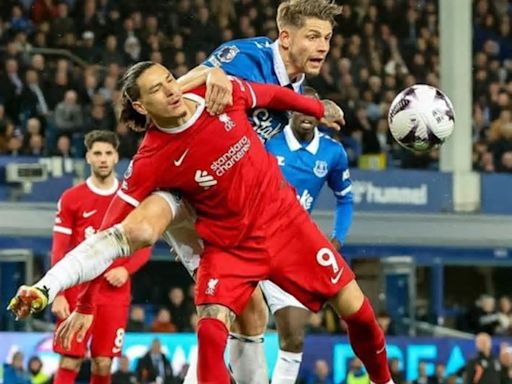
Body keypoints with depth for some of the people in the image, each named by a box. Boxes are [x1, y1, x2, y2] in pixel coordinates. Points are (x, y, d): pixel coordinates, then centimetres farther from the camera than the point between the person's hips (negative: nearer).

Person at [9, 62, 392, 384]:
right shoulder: (150, 163, -22)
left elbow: (272, 95, 7)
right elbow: (112, 236, -20)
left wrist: (319, 108, 25)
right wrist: (85, 307, -24)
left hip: (284, 219, 3)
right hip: (228, 246, -3)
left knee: (354, 307, 4)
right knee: (211, 329, -24)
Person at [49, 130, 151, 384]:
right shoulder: (71, 199, 2)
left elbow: (144, 247, 9)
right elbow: (58, 251, 1)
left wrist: (126, 270, -11)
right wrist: (57, 295, -9)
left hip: (115, 292, 1)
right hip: (77, 291, -1)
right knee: (70, 362, -7)